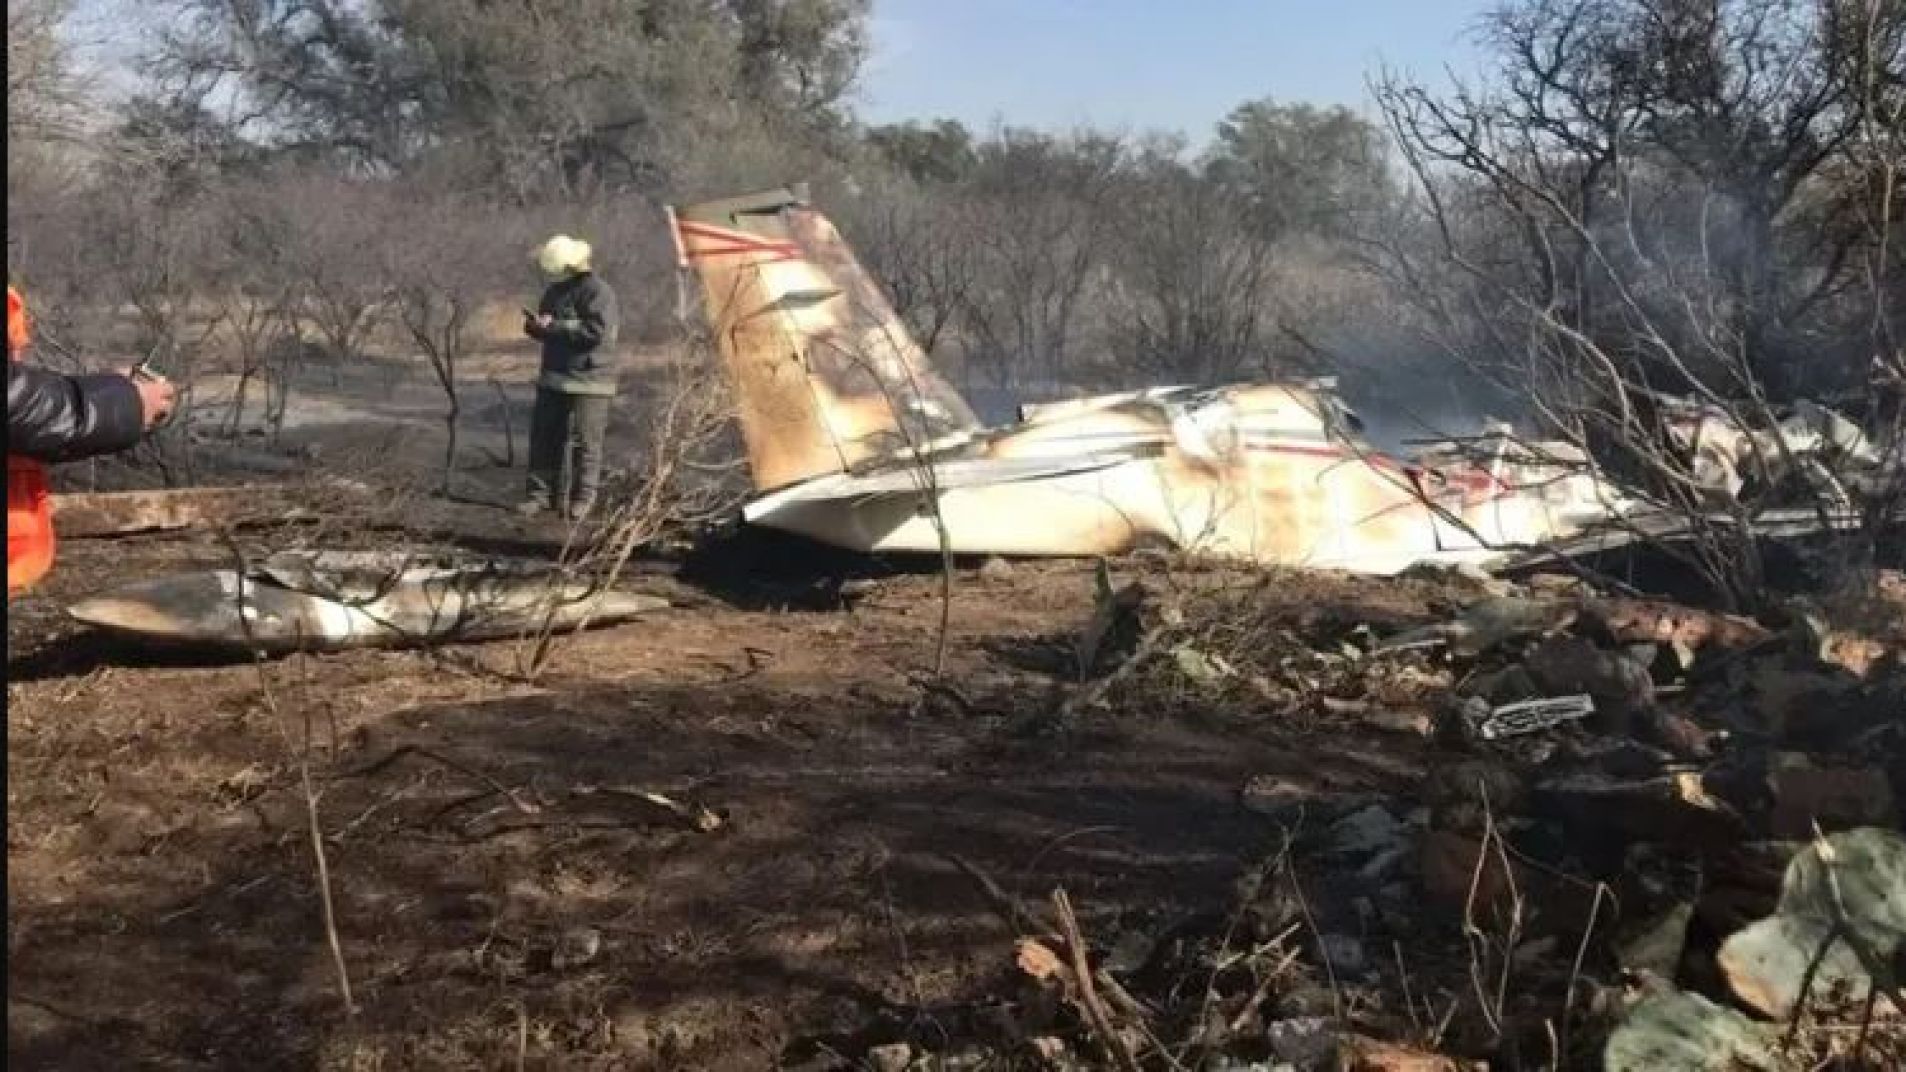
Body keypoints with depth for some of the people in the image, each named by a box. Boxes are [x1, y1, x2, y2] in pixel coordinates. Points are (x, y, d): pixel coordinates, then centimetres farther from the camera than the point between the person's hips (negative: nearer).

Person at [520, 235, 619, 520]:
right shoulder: (555, 290, 15)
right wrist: (534, 325, -1)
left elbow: (596, 332, -24)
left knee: (584, 443, -2)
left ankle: (583, 499, 7)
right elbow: (548, 331, 24)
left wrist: (553, 326, -20)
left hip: (588, 381, -8)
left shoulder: (597, 291, -13)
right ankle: (541, 494, 14)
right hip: (553, 378, 8)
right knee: (543, 437, 7)